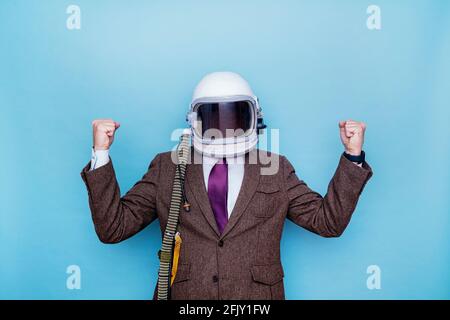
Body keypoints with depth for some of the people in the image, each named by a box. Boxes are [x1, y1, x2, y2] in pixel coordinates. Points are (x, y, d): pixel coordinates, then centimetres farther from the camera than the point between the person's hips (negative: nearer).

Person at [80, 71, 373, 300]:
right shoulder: (166, 168, 2)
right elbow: (113, 227, -1)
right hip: (183, 293, 0)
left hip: (256, 293, 1)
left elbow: (329, 221, 3)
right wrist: (101, 154, -10)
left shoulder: (276, 169, 4)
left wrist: (353, 155, -7)